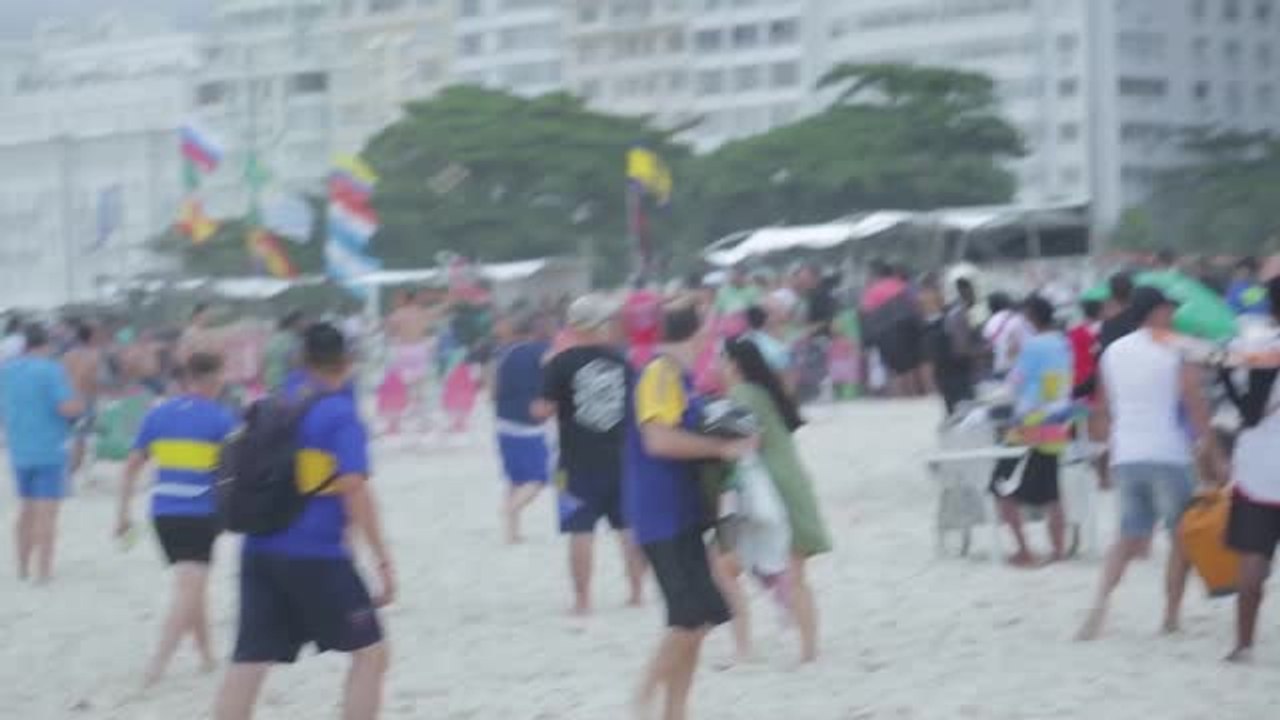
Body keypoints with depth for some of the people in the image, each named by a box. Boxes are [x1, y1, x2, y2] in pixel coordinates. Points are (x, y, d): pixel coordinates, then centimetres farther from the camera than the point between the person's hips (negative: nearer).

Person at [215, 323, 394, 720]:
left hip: (260, 552, 6)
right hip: (315, 556, -6)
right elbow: (354, 489, -16)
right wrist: (383, 561, -15)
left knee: (249, 662, 4)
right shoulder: (341, 414, -8)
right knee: (369, 652, 7)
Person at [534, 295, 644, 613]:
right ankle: (637, 591, 18)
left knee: (581, 530, -1)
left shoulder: (562, 363, -10)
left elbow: (544, 410, -13)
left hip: (579, 463, -3)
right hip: (620, 459, 3)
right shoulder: (621, 362, 2)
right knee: (629, 527, 14)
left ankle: (582, 600, -1)